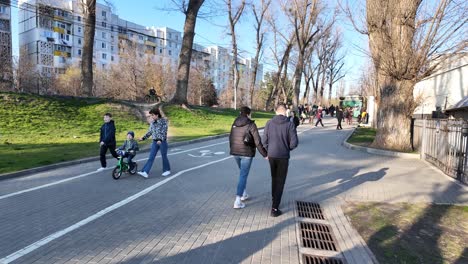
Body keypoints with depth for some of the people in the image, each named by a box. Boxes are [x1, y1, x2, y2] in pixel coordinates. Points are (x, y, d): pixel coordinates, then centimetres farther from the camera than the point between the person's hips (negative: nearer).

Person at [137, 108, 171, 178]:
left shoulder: (163, 121, -9)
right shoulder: (152, 122, 7)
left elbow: (164, 132, -16)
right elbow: (150, 132, 15)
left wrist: (160, 140, -29)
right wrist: (143, 138, 6)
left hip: (162, 141, -5)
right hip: (155, 142, 5)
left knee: (164, 156, 6)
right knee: (151, 157, -1)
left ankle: (167, 170, 24)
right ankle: (145, 172, -5)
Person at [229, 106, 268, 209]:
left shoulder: (235, 124, 6)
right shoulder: (251, 125, -11)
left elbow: (231, 138, 14)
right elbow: (258, 142, -14)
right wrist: (265, 154, -7)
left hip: (235, 152, 6)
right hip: (247, 153, -6)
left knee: (243, 172, 25)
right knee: (243, 175, -2)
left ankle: (244, 194, 32)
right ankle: (238, 201, -5)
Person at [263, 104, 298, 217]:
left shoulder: (269, 123, -3)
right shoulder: (289, 124, -10)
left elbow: (264, 141, -1)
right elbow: (294, 143, -13)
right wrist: (288, 148, 9)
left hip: (271, 155, 3)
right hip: (283, 156, -3)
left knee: (274, 178, 24)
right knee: (280, 182, 5)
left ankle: (274, 199, 40)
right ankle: (274, 208, 3)